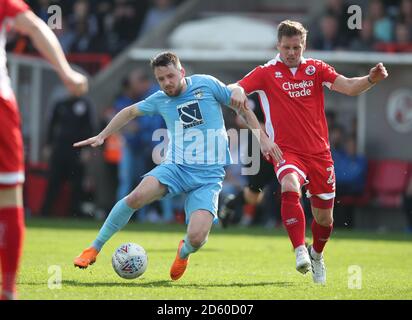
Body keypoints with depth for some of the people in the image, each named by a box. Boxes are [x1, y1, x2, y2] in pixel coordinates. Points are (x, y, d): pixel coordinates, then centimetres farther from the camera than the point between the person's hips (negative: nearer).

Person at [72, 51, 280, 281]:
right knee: (138, 196, -29)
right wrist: (101, 136, 28)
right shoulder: (160, 100, 9)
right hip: (176, 167, 2)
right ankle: (94, 249, -14)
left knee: (197, 238, -21)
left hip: (209, 175, -2)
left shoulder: (207, 85, 0)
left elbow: (241, 105, 9)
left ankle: (184, 252, 20)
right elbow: (130, 112, 27)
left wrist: (262, 138, 5)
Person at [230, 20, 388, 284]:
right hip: (286, 150, -3)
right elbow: (235, 89, -12)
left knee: (324, 217, 9)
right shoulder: (267, 73, 0)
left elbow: (349, 87, -7)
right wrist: (237, 92, -37)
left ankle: (316, 255, 39)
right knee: (290, 188, -35)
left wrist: (371, 79, -27)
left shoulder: (316, 68, 5)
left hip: (319, 151, 3)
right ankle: (300, 251, -34)